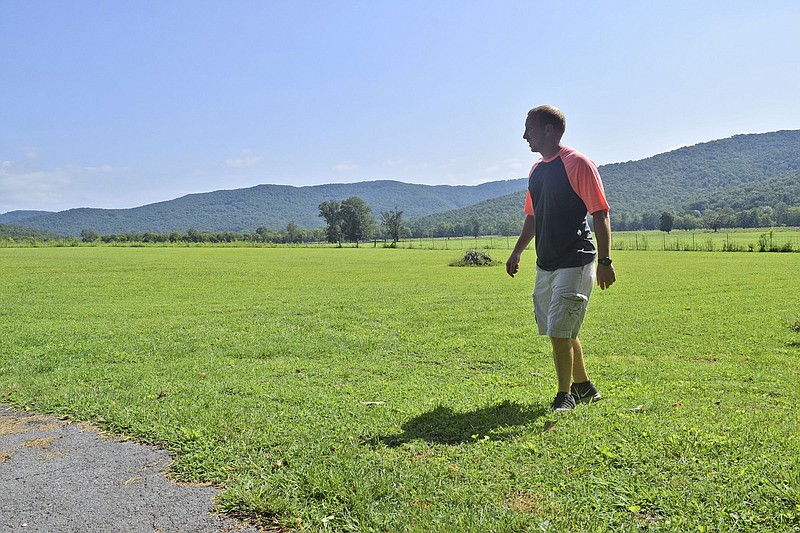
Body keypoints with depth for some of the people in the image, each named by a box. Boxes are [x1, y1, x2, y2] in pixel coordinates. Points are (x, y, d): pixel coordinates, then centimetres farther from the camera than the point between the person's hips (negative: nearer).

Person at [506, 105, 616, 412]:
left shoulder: (577, 164, -10)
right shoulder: (536, 169, 14)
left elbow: (600, 214, -13)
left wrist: (605, 260, -18)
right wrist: (517, 251, 22)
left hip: (575, 263, -8)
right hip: (545, 265, 8)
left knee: (559, 331, -8)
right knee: (561, 331, 14)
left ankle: (565, 397, 9)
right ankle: (584, 388, 30)